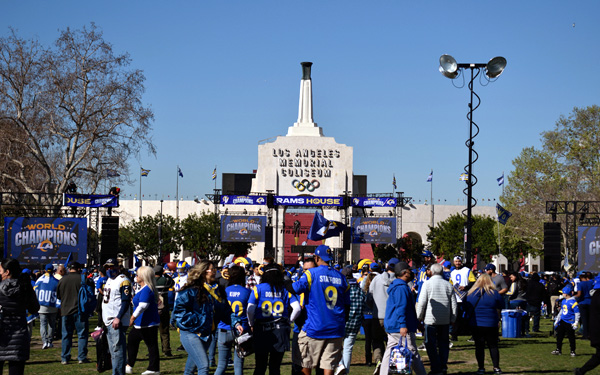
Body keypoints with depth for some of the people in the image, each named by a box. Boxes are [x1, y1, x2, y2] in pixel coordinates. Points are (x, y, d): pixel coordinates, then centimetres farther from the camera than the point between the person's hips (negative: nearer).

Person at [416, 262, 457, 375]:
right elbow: (454, 304, 7)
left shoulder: (427, 284, -7)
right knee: (443, 343, 13)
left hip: (431, 319, -4)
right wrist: (453, 319, 15)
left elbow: (422, 302, -8)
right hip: (445, 320, 4)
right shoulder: (448, 285, 5)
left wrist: (419, 317, 2)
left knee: (431, 344, 2)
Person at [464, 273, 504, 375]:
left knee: (479, 346, 6)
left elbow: (466, 308, 5)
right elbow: (501, 306, 4)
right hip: (490, 324, -1)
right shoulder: (494, 293, -8)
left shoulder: (470, 294, -2)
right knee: (493, 346, 8)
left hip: (475, 324, 1)